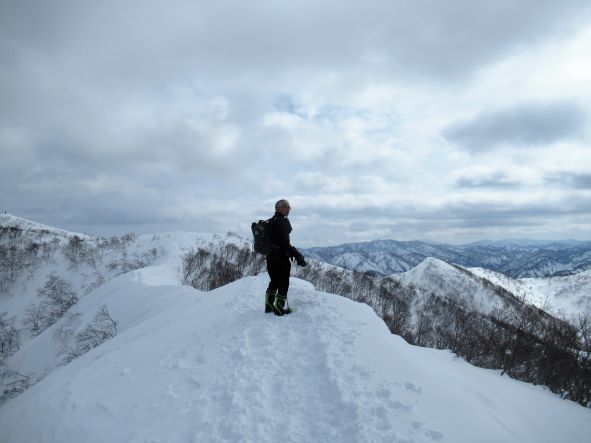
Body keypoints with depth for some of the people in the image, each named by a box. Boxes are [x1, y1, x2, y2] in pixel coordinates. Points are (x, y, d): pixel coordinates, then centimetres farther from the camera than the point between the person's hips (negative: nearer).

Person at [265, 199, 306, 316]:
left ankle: (269, 306, 30)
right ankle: (281, 308, 14)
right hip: (281, 258, -9)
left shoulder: (271, 221, 12)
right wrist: (298, 256, -24)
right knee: (283, 283, 5)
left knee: (274, 281, 21)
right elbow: (284, 243, -25)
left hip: (271, 257, 9)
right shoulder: (282, 222, -18)